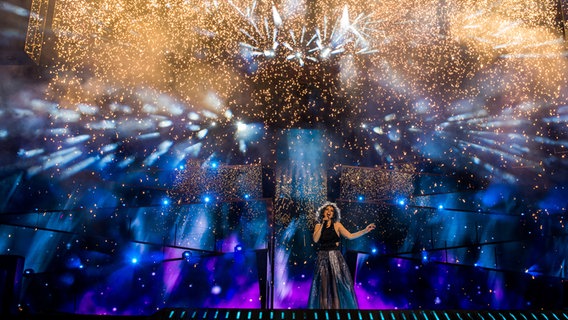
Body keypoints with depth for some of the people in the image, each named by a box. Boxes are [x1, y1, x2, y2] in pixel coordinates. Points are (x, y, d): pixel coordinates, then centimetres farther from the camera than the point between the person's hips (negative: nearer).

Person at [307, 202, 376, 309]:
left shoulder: (337, 225, 4)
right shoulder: (318, 225, 9)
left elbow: (350, 236, -7)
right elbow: (315, 239, -8)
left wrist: (366, 230, -16)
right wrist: (322, 224, -7)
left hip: (335, 257, -1)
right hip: (322, 258, 1)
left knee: (337, 285, -3)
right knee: (324, 287, 1)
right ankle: (324, 307, 7)